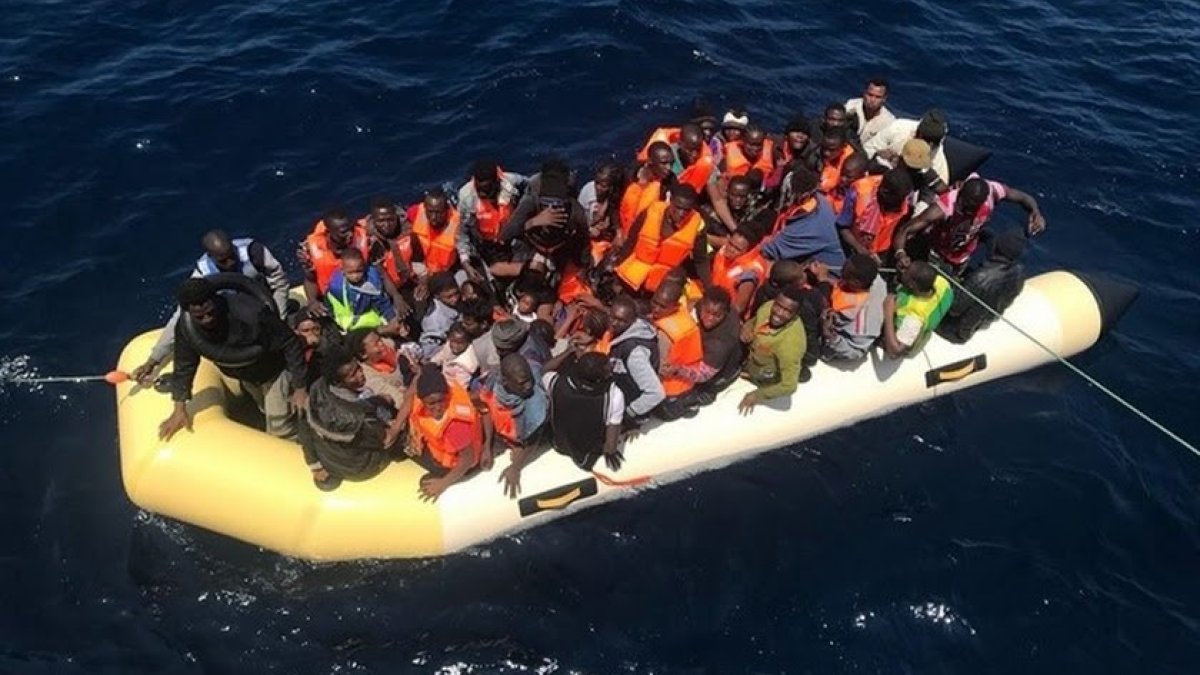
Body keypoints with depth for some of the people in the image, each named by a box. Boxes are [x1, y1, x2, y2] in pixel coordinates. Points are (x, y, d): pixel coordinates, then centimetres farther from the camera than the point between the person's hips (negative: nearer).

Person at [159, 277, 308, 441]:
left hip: (274, 371, -5)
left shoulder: (251, 313, -43)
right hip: (245, 378, 5)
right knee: (268, 412, 29)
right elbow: (184, 366, -8)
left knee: (280, 431, -4)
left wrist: (300, 388, -27)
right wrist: (179, 408, -8)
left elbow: (290, 344, -32)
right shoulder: (186, 328, -27)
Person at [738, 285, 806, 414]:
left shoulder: (791, 342, -44)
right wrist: (746, 328, -23)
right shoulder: (768, 307, -26)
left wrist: (757, 396, -28)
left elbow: (789, 386, -37)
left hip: (766, 381, -5)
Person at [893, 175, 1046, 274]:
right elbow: (905, 230, -46)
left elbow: (1024, 197, -15)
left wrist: (1036, 213, -37)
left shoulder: (993, 192, -34)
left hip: (963, 257, 4)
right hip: (938, 257, -4)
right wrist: (900, 253, -68)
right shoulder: (943, 208, -46)